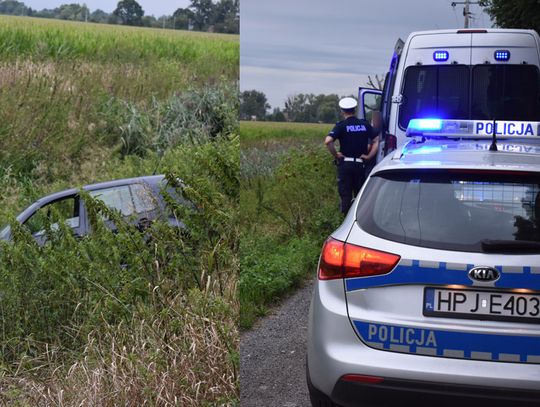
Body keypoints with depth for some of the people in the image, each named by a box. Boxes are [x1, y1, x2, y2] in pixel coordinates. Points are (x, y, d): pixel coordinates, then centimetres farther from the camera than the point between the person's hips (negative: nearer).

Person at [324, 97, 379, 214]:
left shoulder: (341, 125, -6)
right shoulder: (365, 124, 5)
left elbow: (328, 141, -20)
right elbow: (376, 141, 2)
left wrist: (335, 154, -9)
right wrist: (369, 156, 1)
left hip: (345, 164, -3)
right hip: (360, 164, 3)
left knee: (346, 194, 3)